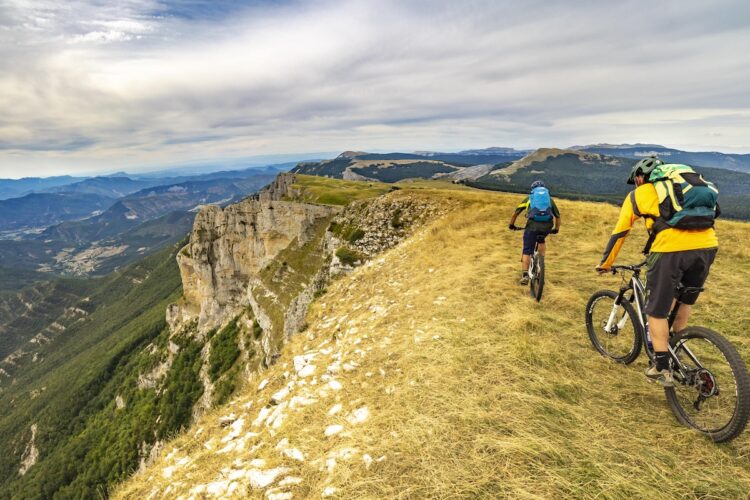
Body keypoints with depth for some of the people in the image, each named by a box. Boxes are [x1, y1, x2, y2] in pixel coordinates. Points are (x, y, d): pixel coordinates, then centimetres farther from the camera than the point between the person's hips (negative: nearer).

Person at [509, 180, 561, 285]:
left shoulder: (529, 198, 22)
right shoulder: (550, 199, 26)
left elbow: (515, 213, 21)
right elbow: (557, 216, 27)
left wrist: (511, 224, 34)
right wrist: (556, 229, 41)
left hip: (533, 225, -2)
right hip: (547, 226, 2)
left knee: (527, 251, 5)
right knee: (541, 241, 34)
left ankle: (525, 275, -6)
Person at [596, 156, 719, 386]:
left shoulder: (638, 194, 16)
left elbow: (619, 233, 17)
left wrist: (605, 264, 27)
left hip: (671, 248, -5)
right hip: (707, 244, 6)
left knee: (657, 311, 8)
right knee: (686, 300, 28)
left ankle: (662, 369, 11)